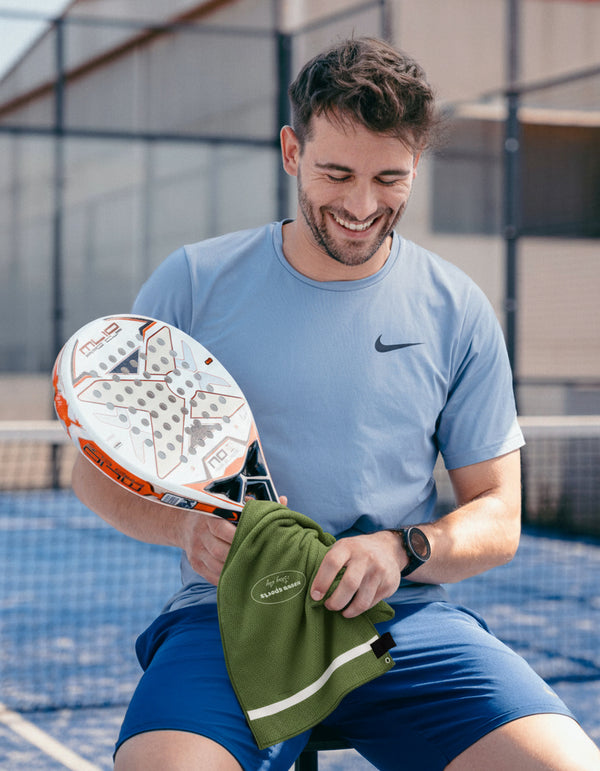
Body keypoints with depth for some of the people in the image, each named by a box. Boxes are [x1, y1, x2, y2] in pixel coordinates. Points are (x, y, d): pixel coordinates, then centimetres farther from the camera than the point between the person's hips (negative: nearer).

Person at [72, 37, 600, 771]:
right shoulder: (193, 282, 3)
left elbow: (497, 517, 9)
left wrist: (403, 549, -13)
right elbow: (99, 466, 8)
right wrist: (183, 524, -13)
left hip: (407, 622, 2)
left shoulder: (457, 310, 6)